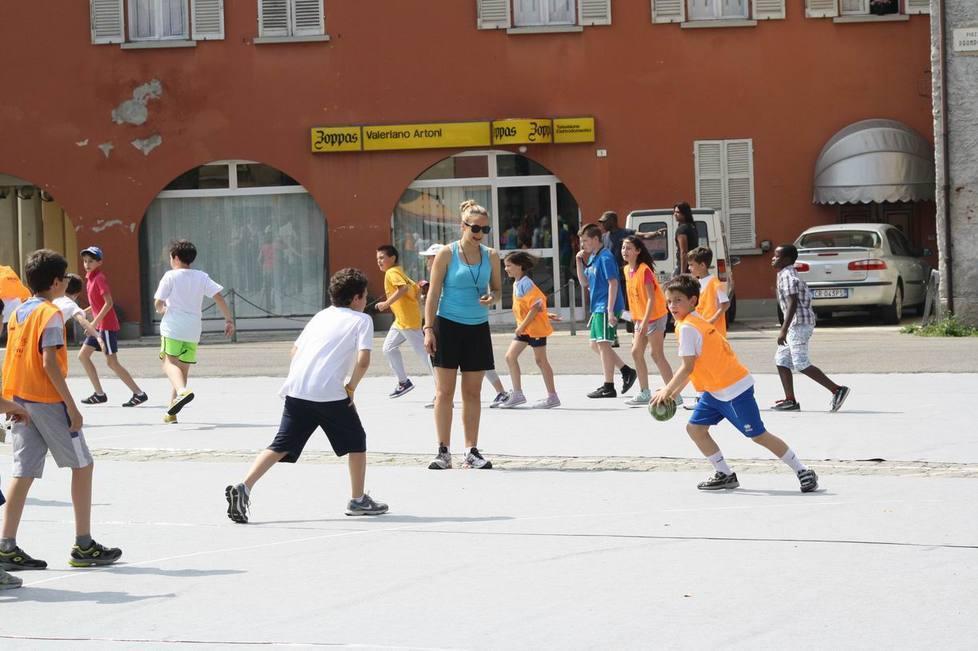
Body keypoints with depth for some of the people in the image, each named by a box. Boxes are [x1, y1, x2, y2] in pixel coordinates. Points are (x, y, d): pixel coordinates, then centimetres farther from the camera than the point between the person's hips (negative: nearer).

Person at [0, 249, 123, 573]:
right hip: (48, 401, -7)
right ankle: (83, 546, 6)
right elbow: (49, 364, -19)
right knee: (82, 465, 5)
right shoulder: (50, 314, -12)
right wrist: (72, 406, -16)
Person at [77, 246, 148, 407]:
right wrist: (84, 312, 14)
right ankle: (99, 394, 12)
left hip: (107, 325, -10)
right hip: (98, 326, 10)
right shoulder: (90, 278, 13)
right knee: (83, 355, 10)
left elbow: (108, 303, -22)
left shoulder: (99, 278, -14)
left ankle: (139, 393, -7)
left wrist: (95, 321, -23)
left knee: (112, 362, -10)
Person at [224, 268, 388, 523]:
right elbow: (363, 360, -6)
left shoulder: (322, 316, 25)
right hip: (330, 394, -5)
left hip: (295, 390, 5)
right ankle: (358, 500, 21)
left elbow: (295, 351, 24)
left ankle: (244, 487, -14)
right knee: (356, 442, 15)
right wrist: (351, 388, 5)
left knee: (281, 446, 4)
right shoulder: (362, 320, 8)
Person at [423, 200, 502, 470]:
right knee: (444, 391, -4)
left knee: (472, 393, 5)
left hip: (478, 328, 3)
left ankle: (472, 451, 9)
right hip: (447, 326, -3)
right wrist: (428, 329, -10)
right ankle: (443, 452, -1)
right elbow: (433, 293, -4)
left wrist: (492, 297, -9)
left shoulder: (491, 256, 5)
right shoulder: (447, 254, -5)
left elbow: (496, 288, 16)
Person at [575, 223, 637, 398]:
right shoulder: (591, 258, 14)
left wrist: (610, 310, -24)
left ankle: (608, 387, -1)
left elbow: (613, 283, -19)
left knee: (603, 344, -6)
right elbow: (584, 283, 18)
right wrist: (579, 262, 4)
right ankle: (627, 372, 20)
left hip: (605, 308, -10)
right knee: (595, 345, 14)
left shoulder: (605, 257, -14)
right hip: (597, 308, 10)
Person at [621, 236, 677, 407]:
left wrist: (645, 322, -25)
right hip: (641, 318, 9)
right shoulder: (627, 270, 7)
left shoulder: (644, 270, -18)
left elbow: (651, 298, -21)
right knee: (636, 352, 8)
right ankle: (645, 394, 16)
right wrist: (637, 321, 14)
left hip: (654, 316, -9)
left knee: (656, 354, -10)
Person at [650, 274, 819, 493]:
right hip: (715, 391, 10)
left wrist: (667, 391, -11)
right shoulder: (694, 322, 12)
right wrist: (675, 391, 17)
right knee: (695, 428, 7)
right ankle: (725, 475, 15)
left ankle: (803, 472, 1)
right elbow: (693, 366, 18)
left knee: (758, 435, -6)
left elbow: (687, 368, -21)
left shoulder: (687, 328, -18)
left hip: (734, 389, -10)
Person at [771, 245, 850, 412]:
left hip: (799, 324, -10)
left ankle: (837, 390, -11)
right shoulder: (790, 275, 18)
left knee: (801, 364, -11)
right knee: (781, 361, 10)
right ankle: (790, 400, 9)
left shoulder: (787, 276, -13)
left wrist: (784, 330, -25)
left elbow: (793, 303, -22)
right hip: (796, 325, 10)